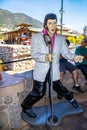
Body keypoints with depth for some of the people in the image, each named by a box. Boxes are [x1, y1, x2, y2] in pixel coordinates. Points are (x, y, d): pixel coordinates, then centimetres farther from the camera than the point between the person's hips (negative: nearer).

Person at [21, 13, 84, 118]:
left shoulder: (61, 38, 3)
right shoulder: (36, 37, -7)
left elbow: (66, 52, 0)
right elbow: (34, 54, -14)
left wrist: (74, 57, -21)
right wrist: (45, 57, -34)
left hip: (54, 71, 3)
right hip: (41, 71, -2)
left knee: (59, 88, 18)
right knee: (38, 93, 3)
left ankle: (70, 98, 50)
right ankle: (26, 107, 30)